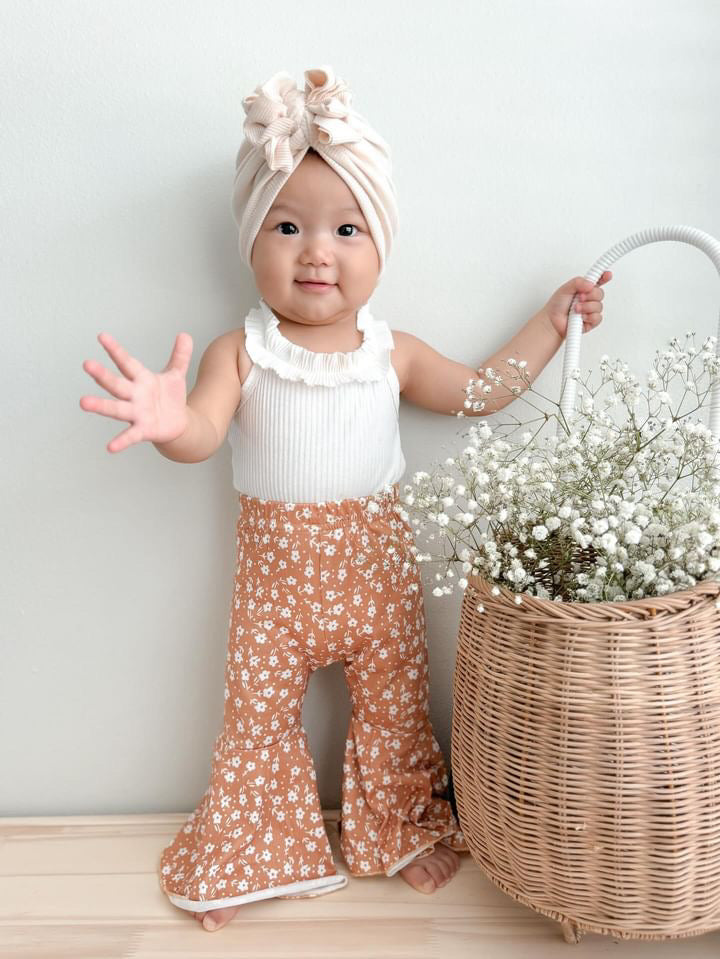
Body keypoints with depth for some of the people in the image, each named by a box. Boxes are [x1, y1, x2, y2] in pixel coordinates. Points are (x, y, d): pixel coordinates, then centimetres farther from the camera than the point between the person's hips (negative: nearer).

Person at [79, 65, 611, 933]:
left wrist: (550, 321, 8)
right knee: (258, 714, 11)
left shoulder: (391, 353, -1)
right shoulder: (240, 352, -10)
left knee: (395, 708, 15)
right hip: (277, 569, -1)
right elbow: (203, 432, -24)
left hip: (376, 565, 2)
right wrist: (171, 420, -47)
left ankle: (399, 830, 40)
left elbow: (480, 390, 9)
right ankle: (254, 854, 34)